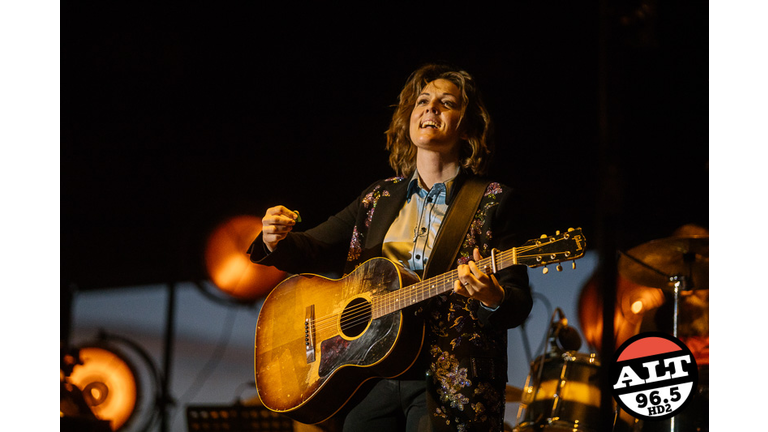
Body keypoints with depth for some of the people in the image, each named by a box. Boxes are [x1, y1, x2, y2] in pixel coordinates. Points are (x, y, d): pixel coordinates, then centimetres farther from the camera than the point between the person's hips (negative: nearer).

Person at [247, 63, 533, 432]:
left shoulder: (494, 203, 2)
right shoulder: (378, 199, 15)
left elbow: (520, 304, -4)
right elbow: (313, 250, 16)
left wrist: (493, 300, -27)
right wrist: (276, 240, -7)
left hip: (446, 385, -4)